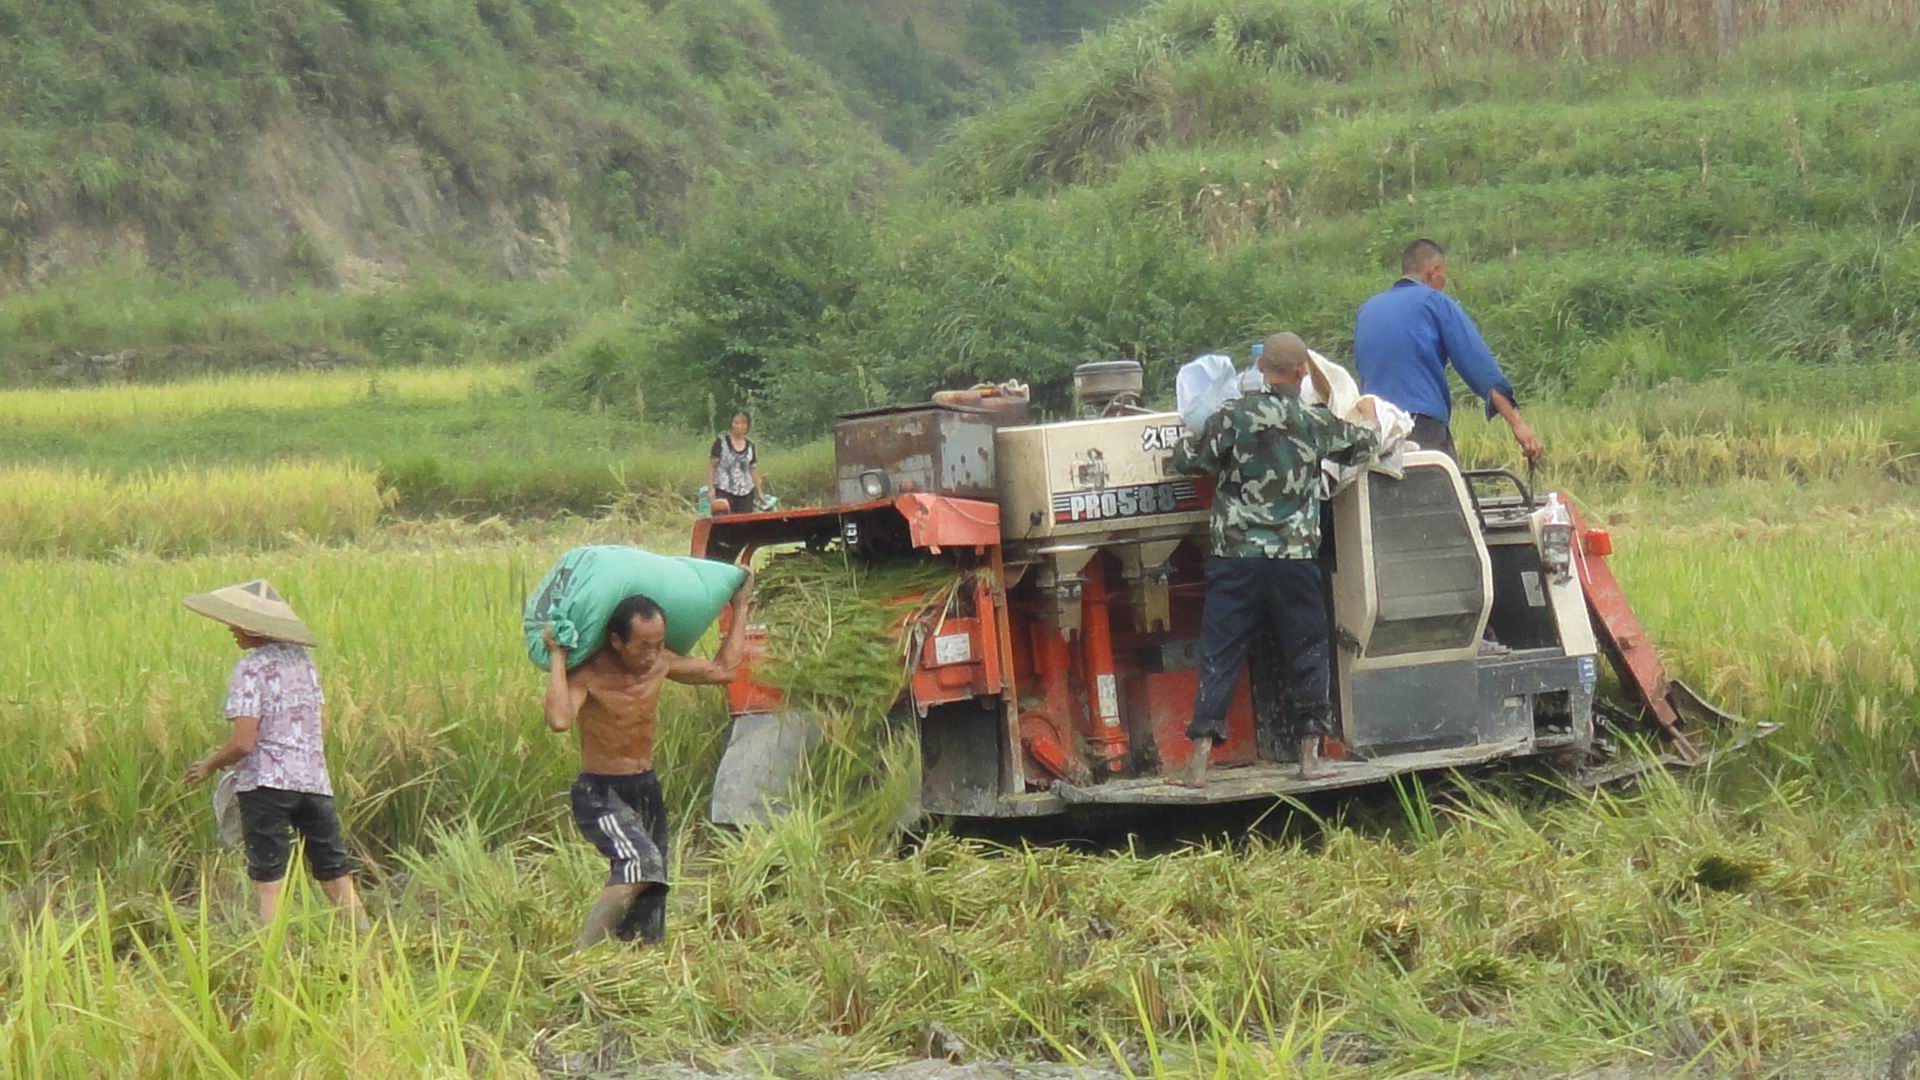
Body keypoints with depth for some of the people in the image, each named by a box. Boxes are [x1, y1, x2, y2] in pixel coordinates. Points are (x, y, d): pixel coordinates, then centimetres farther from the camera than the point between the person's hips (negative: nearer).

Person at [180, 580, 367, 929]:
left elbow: (243, 742, -16)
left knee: (268, 880, -2)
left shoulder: (252, 669, -11)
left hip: (267, 783, -6)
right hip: (314, 779, 6)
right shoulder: (302, 659, 9)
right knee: (334, 872, 11)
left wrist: (209, 766, 0)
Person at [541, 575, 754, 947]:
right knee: (641, 862, -31)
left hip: (646, 791, 7)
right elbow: (559, 720, -40)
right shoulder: (590, 674, -20)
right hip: (600, 795, -7)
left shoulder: (660, 664, 0)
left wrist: (740, 608, 14)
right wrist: (557, 657, -32)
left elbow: (722, 669, 15)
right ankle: (581, 957, -28)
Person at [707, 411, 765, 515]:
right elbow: (711, 466, 2)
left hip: (746, 492, 4)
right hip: (724, 491, -4)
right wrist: (711, 488, -7)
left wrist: (760, 492, 15)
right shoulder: (721, 442, 1)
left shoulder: (751, 446, 12)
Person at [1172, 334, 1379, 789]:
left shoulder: (1233, 416, -6)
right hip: (1296, 559, 1)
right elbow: (1365, 442, 21)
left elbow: (1184, 458, -2)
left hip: (1235, 558, -1)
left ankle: (1199, 762, -4)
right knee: (1305, 653, 13)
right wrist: (1367, 415, 43)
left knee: (1219, 656, 2)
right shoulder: (1316, 423, 2)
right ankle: (1310, 756, 14)